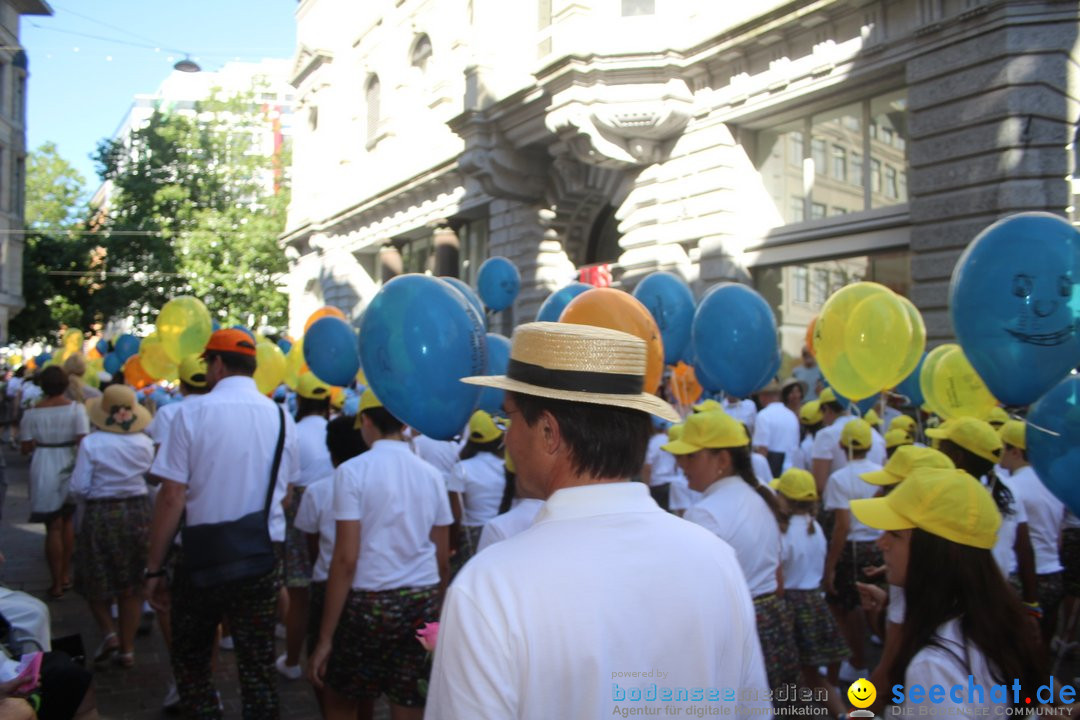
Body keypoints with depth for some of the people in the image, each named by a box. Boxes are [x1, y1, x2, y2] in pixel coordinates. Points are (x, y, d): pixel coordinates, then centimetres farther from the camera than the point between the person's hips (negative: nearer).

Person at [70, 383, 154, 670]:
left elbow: (79, 488, -12)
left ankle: (108, 633, 4)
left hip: (100, 516, -3)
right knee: (131, 586, 12)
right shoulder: (145, 443, -5)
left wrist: (93, 499, 9)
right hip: (137, 512, 3)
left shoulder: (91, 444, -13)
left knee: (95, 581, 18)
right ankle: (127, 648, 18)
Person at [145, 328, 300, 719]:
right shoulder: (280, 417, 0)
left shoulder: (192, 412, -10)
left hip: (201, 558, -2)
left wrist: (154, 567, -3)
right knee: (258, 666, 12)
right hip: (262, 559, 3)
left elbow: (172, 497, -11)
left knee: (189, 659, 17)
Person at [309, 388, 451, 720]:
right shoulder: (431, 474, 4)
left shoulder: (352, 471, -8)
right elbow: (443, 561, 6)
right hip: (424, 603, 3)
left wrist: (325, 637, -7)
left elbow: (345, 559, -12)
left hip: (369, 602, -3)